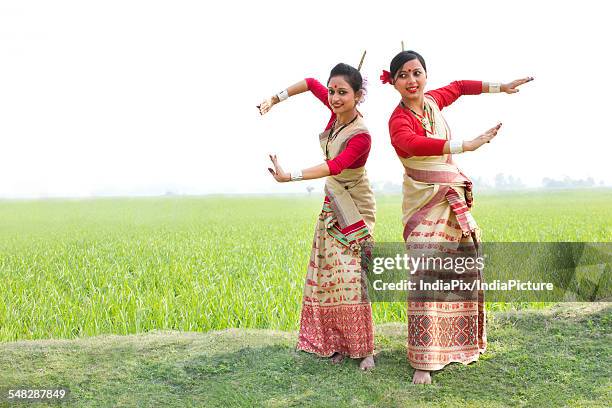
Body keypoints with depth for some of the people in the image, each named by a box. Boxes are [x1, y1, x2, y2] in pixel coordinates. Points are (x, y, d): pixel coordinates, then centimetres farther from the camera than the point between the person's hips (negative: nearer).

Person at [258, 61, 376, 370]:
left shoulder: (361, 137, -27)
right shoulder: (337, 110, -7)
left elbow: (334, 167, -40)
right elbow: (311, 83, 8)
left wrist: (290, 177, -50)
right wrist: (276, 99, 2)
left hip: (354, 210, -7)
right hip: (332, 205, 8)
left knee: (351, 275, -11)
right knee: (327, 273, 6)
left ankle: (365, 348, 0)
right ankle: (338, 343, 15)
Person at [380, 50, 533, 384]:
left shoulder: (432, 100, 3)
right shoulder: (399, 120, -19)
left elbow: (459, 87, 25)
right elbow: (413, 143, -42)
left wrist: (500, 87, 27)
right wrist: (465, 146, -50)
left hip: (453, 199, 8)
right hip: (425, 203, -8)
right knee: (426, 277, -16)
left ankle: (458, 343, 33)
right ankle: (423, 362, -12)